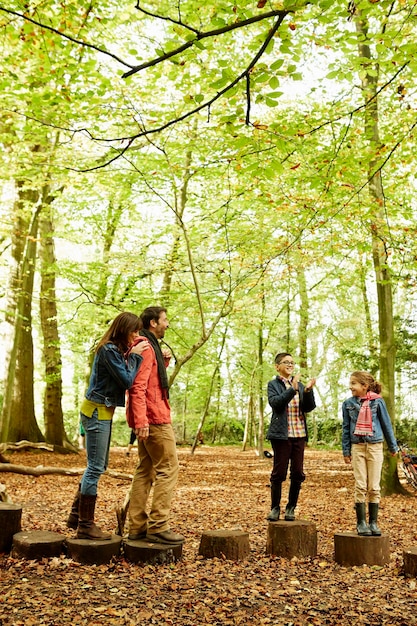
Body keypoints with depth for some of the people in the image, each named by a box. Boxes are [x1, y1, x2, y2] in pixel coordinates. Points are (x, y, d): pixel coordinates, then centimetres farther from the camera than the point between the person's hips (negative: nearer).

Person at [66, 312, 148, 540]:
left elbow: (124, 376, 10)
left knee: (98, 466, 15)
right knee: (95, 467, -5)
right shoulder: (109, 350, -17)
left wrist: (132, 355, 0)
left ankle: (76, 515, 24)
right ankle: (86, 525, 3)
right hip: (97, 412, -10)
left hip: (102, 411, 10)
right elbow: (127, 380, -17)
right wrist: (134, 355, -10)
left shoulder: (114, 349, 14)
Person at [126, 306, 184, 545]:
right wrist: (141, 421, -26)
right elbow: (138, 386, -22)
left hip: (146, 419, 11)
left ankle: (137, 527, 16)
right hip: (154, 418, -11)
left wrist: (164, 362, 11)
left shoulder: (150, 346, 20)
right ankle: (158, 526, -6)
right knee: (168, 468, -7)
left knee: (146, 470, 12)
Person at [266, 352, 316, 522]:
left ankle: (291, 508, 18)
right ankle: (275, 507, 14)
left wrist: (308, 391, -13)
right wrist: (292, 389, -24)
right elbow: (275, 402, -16)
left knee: (298, 473, 5)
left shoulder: (300, 385, 13)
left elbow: (308, 407, 3)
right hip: (281, 434, -4)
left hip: (299, 434, 4)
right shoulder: (273, 384, 2)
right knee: (279, 472, 0)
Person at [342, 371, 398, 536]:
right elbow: (346, 428, 8)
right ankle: (361, 522, 8)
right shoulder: (348, 404, 3)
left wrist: (393, 446, 10)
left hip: (375, 447, -1)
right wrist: (346, 451, 5)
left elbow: (386, 424, 5)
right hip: (357, 447, 1)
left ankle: (373, 522, 12)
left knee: (374, 487, 2)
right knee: (360, 486, 0)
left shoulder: (377, 402, -2)